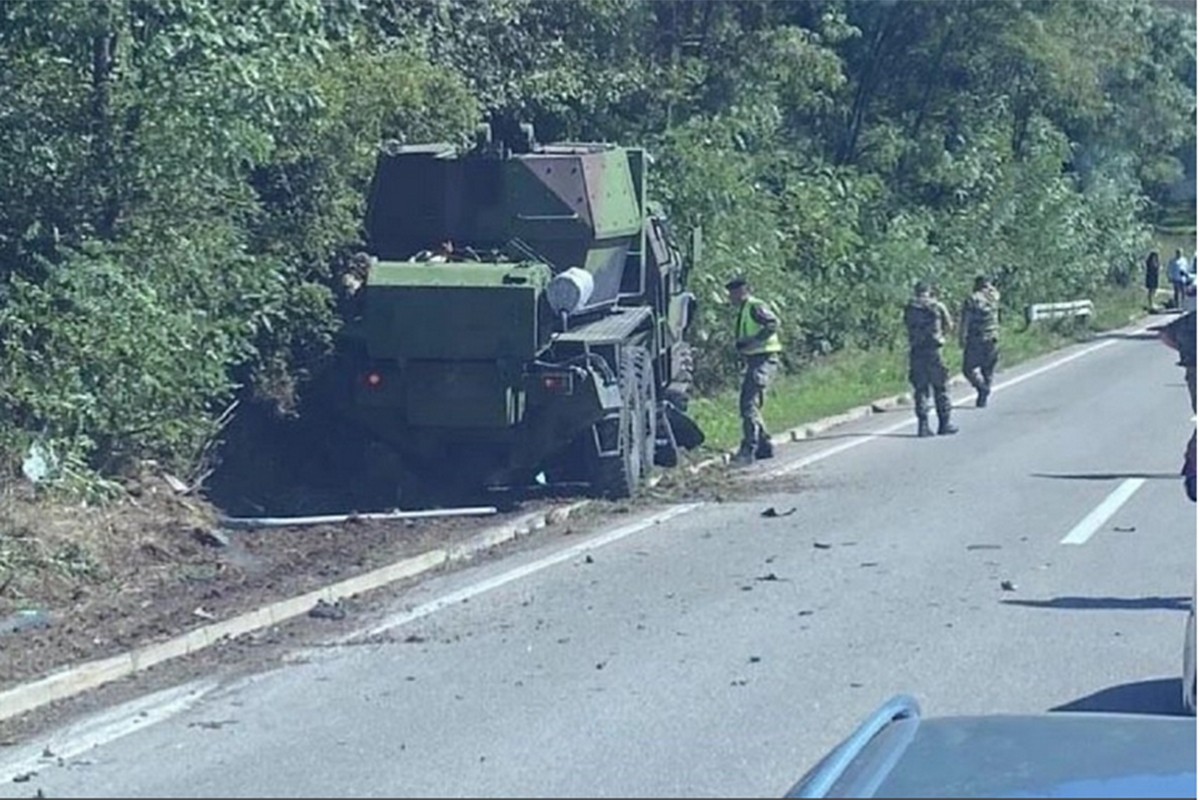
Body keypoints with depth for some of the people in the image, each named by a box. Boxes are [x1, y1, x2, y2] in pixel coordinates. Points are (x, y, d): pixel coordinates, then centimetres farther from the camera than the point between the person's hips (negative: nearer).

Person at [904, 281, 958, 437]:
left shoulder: (909, 309, 5)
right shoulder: (937, 307, -2)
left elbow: (908, 328, 9)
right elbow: (949, 326, 6)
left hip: (915, 352, 2)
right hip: (933, 350, -2)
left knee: (920, 389, 6)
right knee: (940, 388, 6)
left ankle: (923, 425, 1)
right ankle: (944, 424, 8)